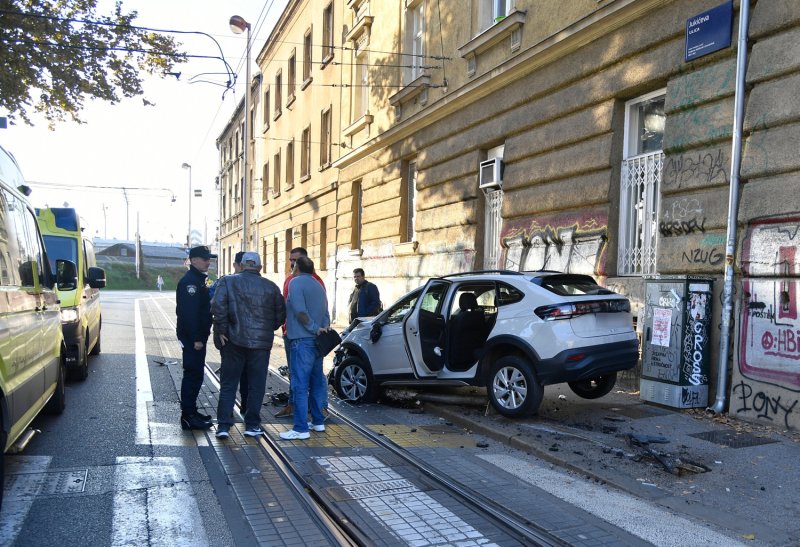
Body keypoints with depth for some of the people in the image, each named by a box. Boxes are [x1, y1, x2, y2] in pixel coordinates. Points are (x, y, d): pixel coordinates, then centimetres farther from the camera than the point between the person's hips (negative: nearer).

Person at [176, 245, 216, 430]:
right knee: (193, 375, -6)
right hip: (192, 337, -10)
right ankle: (188, 416, 0)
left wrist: (201, 336, 16)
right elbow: (189, 312, -23)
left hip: (197, 336, 10)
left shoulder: (199, 279, 17)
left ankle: (191, 412, 24)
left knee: (195, 374, 15)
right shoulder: (189, 281, -16)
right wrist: (196, 338, -25)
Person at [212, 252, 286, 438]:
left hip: (234, 340, -1)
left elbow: (218, 306, -14)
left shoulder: (229, 281, -1)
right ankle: (252, 425, 13)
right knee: (256, 385, 9)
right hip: (262, 342, 1)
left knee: (228, 384, 8)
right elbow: (280, 315, 6)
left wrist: (221, 331, -7)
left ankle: (223, 425, 6)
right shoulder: (271, 287, 5)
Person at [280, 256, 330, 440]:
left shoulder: (296, 282, -8)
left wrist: (315, 329, -13)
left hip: (302, 340, -8)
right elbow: (325, 313, 16)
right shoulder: (318, 286, 18)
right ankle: (318, 421, 23)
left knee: (300, 385, -8)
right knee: (316, 382, 15)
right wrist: (323, 329, 7)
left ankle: (301, 428, -8)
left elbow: (300, 311, -19)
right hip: (317, 341, 8)